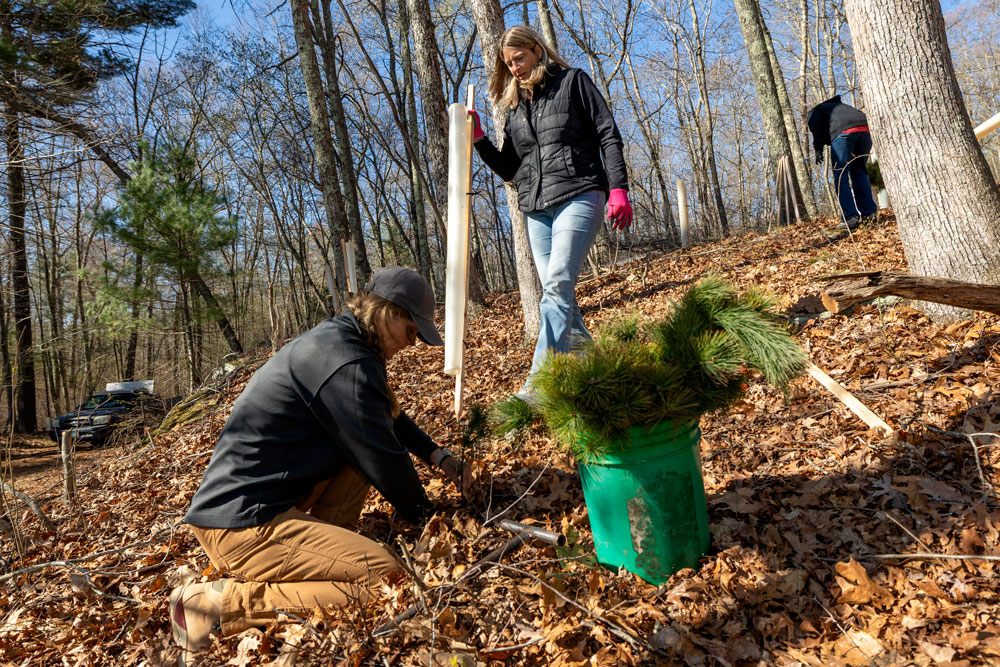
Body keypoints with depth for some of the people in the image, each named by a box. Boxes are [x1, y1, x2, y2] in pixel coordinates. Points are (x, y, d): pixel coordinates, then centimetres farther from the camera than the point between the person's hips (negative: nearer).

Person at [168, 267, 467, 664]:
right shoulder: (346, 362, -22)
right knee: (385, 579, -18)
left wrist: (435, 454, 15)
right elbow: (381, 457, -15)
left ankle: (320, 539, 10)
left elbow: (389, 417, 25)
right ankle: (219, 603, -8)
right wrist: (418, 511, 4)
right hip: (241, 522, -10)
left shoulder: (337, 339, 10)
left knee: (383, 411, 11)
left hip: (249, 496, 10)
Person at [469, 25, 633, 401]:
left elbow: (608, 136, 2)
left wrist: (618, 188, -11)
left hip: (578, 197, -6)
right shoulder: (515, 107, 21)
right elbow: (508, 169, 20)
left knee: (558, 284, -20)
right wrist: (478, 140, 5)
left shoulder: (572, 81, 8)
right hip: (536, 208, 6)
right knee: (556, 291, 2)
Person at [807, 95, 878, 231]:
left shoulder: (813, 111, 27)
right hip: (865, 128, 6)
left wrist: (818, 148, 2)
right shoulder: (839, 106, 44)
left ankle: (850, 217, -14)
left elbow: (817, 126, 3)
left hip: (843, 131, -6)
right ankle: (870, 212, 12)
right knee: (859, 172, 17)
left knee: (841, 176, -4)